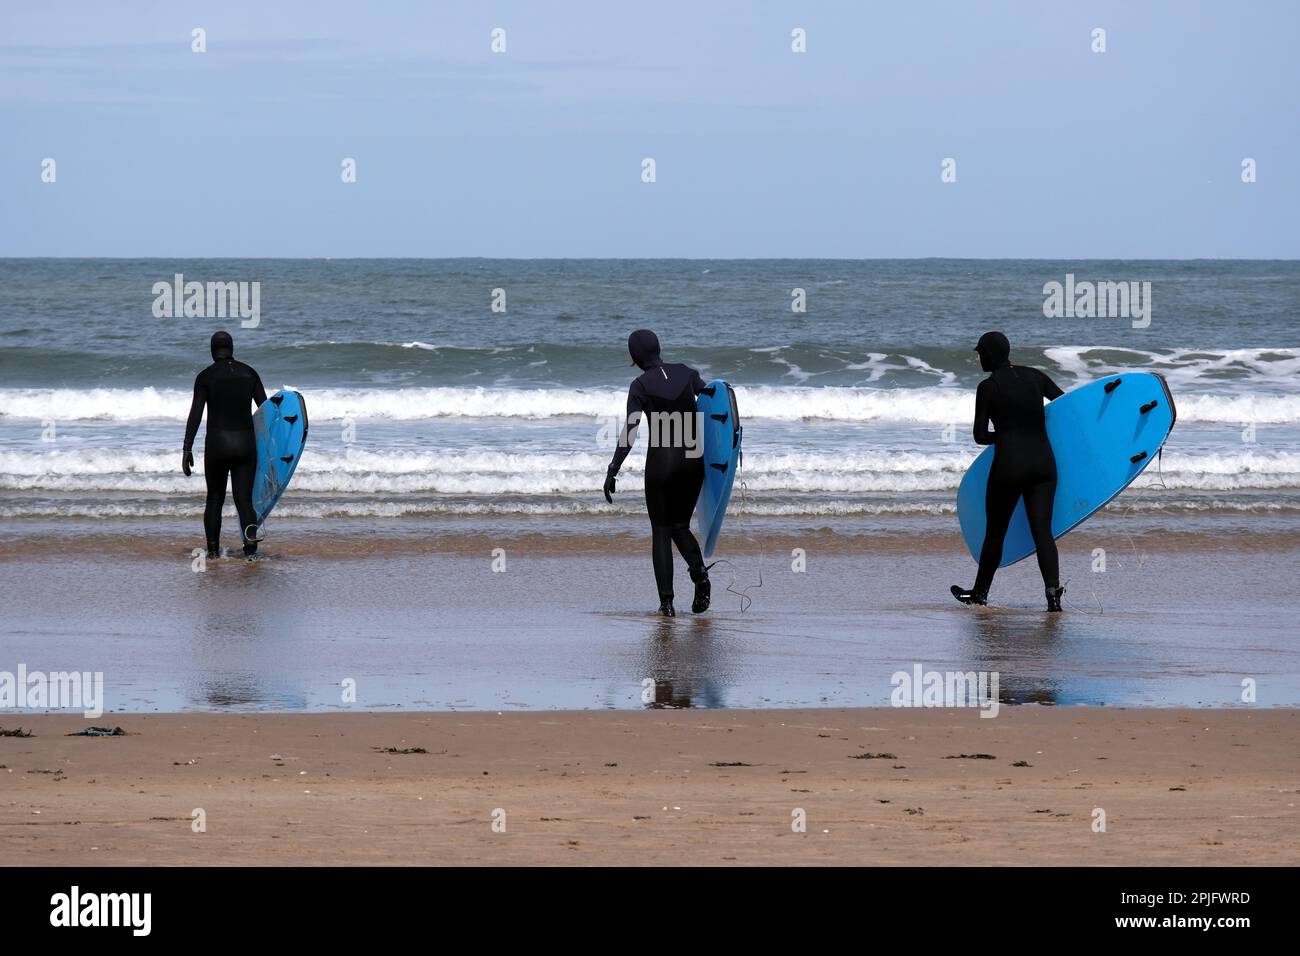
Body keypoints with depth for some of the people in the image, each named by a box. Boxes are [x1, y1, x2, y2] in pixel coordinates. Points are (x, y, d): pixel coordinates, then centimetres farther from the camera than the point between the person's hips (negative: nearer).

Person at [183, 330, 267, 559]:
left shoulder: (205, 377, -3)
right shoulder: (249, 373, 5)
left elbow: (195, 415, -8)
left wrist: (187, 450, -7)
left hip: (216, 443, -1)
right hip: (245, 443, 1)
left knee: (214, 499, 15)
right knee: (244, 499, 2)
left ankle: (213, 549, 15)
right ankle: (250, 537, -24)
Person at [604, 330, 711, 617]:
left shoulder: (640, 386, -8)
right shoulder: (686, 373, 3)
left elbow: (629, 432, -13)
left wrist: (612, 473, -10)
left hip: (660, 461, -4)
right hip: (694, 460, 4)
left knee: (661, 531, 8)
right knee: (680, 526, 17)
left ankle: (667, 601, -2)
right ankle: (699, 570, -14)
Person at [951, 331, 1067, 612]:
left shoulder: (988, 388, -6)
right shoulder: (1034, 376, 5)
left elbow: (980, 436, -4)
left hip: (1009, 465, -4)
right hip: (1043, 462, 4)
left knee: (995, 532, 12)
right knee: (1042, 530, 0)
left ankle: (980, 593, 27)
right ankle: (1053, 589, -19)